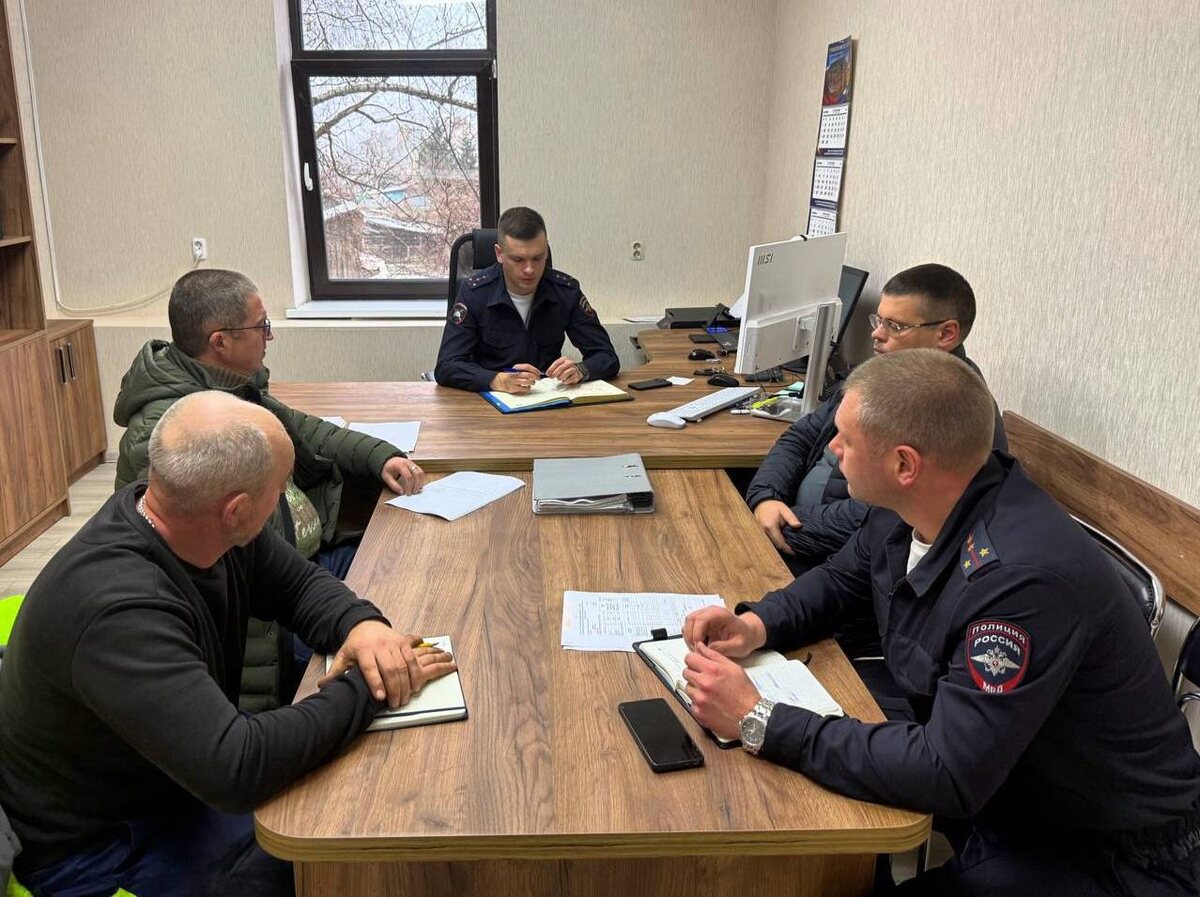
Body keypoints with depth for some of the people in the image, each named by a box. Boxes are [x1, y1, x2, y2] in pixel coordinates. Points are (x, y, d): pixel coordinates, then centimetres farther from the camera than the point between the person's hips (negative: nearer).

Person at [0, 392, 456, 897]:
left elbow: (299, 584, 3)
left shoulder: (213, 530, -13)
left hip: (184, 774, 7)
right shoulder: (117, 609, -36)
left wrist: (362, 624, -19)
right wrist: (365, 688, -28)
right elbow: (236, 770, -40)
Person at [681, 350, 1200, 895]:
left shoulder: (1023, 577, -35)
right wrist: (757, 626, -7)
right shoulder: (909, 508, -8)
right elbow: (841, 579, 12)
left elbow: (947, 774, -34)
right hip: (994, 792, 8)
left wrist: (758, 722, -29)